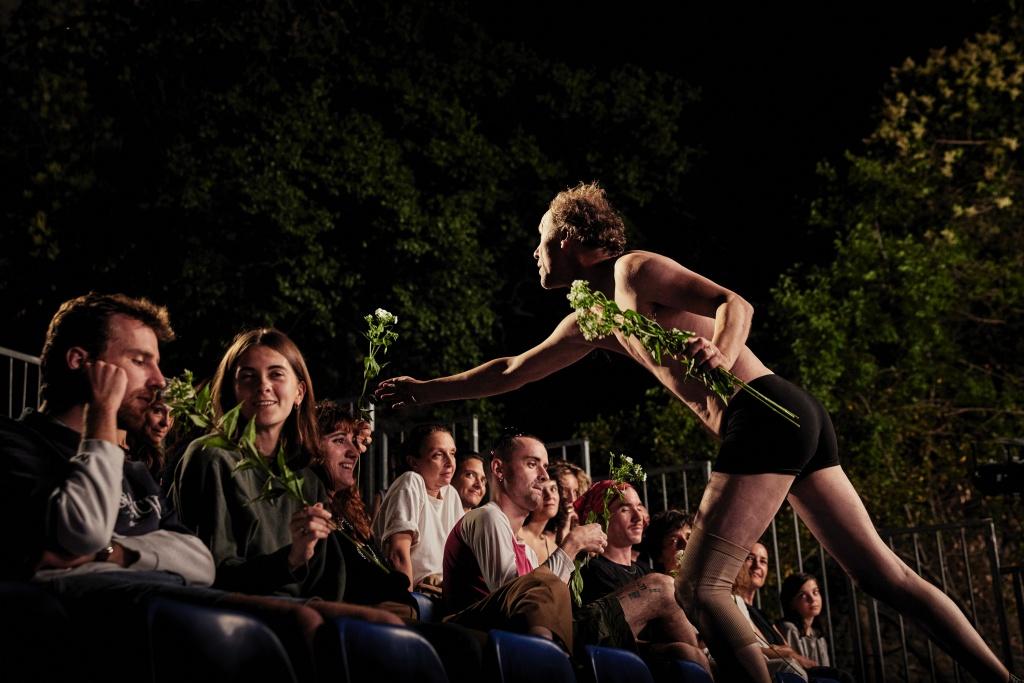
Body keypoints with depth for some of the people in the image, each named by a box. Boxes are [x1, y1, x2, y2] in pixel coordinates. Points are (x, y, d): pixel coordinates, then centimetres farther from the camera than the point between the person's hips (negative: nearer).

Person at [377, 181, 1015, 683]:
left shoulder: (636, 268, -1)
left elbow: (736, 303, -11)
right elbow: (512, 371, 33)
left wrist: (720, 354, -32)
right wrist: (428, 390, 37)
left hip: (765, 414, -9)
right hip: (794, 417, 9)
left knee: (698, 590, -10)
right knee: (885, 573, 7)